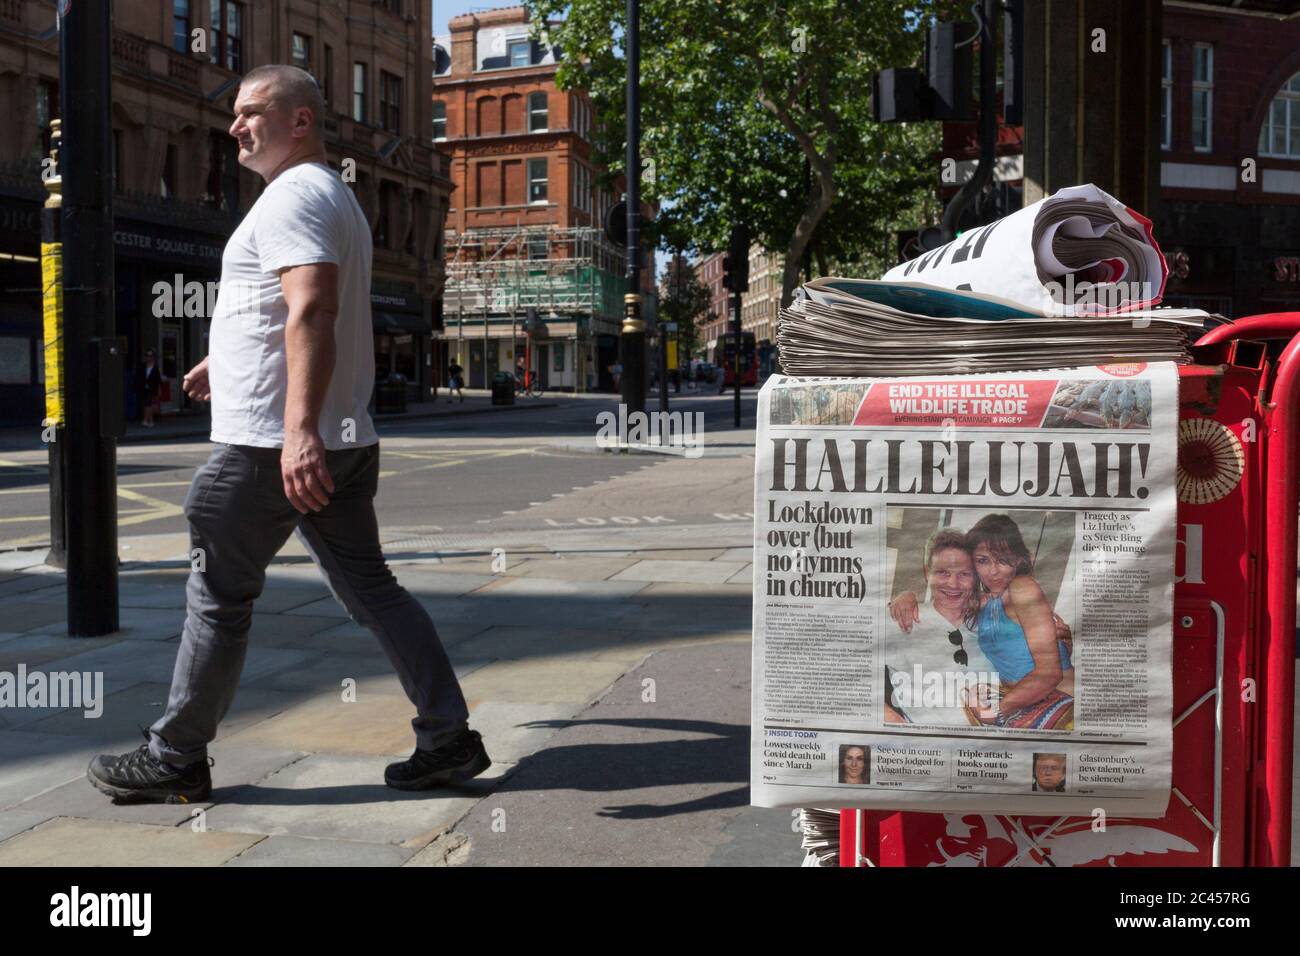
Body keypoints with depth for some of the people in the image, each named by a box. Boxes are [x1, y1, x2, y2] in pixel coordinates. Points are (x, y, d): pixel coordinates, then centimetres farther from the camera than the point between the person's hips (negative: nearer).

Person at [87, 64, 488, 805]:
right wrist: (229, 361, 42)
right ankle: (449, 740, 7)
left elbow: (311, 310, -27)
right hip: (343, 441, 10)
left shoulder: (293, 195, -12)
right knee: (370, 589, 9)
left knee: (218, 600, 2)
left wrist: (298, 428, -37)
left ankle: (176, 759, 15)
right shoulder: (337, 197, 21)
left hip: (271, 445, -10)